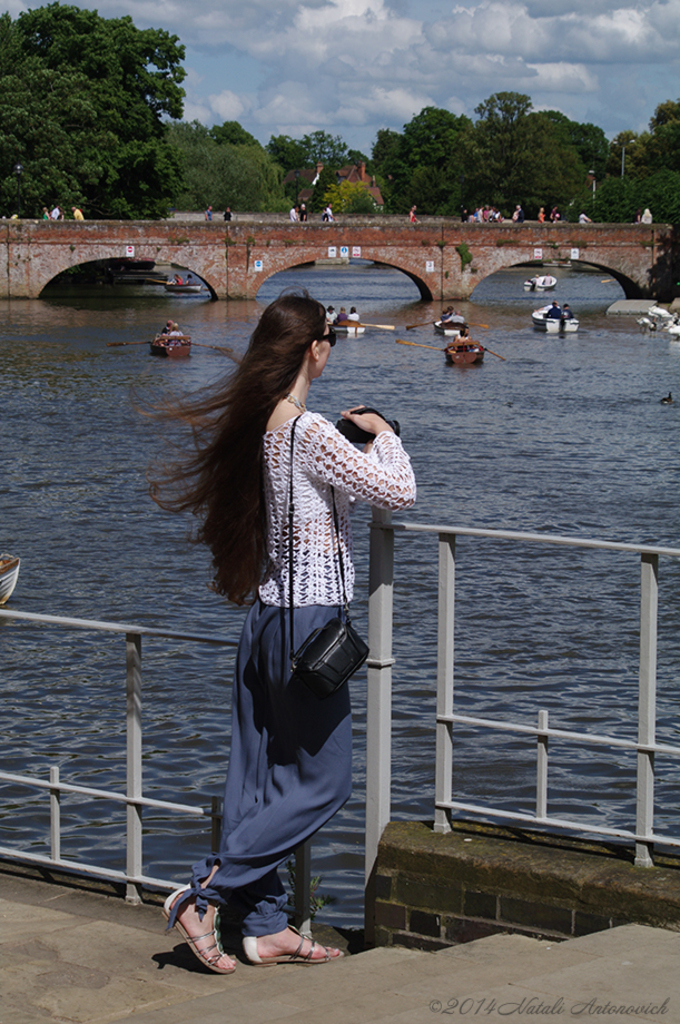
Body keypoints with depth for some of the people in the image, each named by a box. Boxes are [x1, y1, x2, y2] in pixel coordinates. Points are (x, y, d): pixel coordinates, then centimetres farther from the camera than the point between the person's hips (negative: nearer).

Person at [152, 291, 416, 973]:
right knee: (321, 782, 1)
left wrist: (348, 438, 20)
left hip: (267, 616, 9)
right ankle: (203, 896, -4)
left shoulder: (255, 425, 7)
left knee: (263, 780, 10)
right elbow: (397, 491, -15)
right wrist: (383, 435, 2)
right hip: (309, 619, -9)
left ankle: (265, 928, 17)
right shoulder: (309, 431, -17)